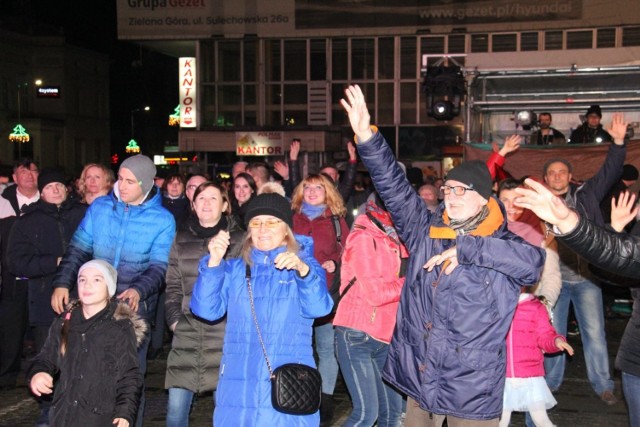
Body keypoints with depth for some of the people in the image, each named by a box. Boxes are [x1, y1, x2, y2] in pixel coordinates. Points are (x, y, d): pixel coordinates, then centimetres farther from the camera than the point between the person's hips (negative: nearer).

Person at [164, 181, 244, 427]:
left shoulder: (238, 239, 2)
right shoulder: (182, 238, 12)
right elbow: (173, 286, 14)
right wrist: (174, 318, 5)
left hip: (224, 332, -3)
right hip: (187, 333, 3)